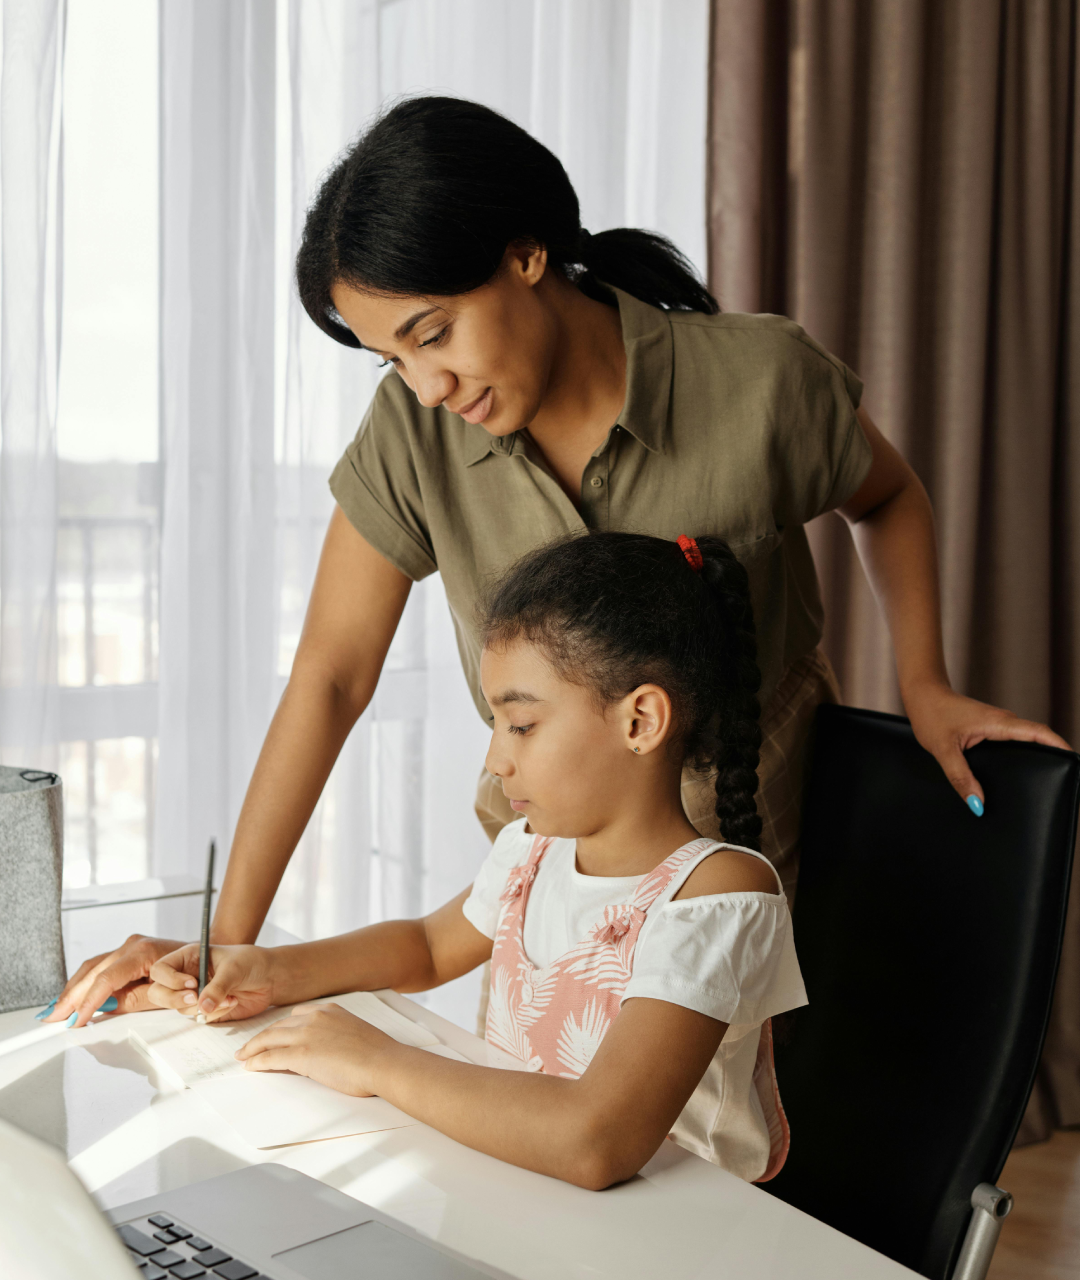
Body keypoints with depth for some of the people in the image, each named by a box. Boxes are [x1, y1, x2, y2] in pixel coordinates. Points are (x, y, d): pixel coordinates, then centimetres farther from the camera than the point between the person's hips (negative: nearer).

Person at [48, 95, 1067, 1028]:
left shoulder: (762, 379, -22)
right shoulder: (411, 433, -18)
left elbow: (885, 498, 1)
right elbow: (330, 677, -14)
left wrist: (924, 685, -11)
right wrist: (228, 939, -16)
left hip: (757, 821, -1)